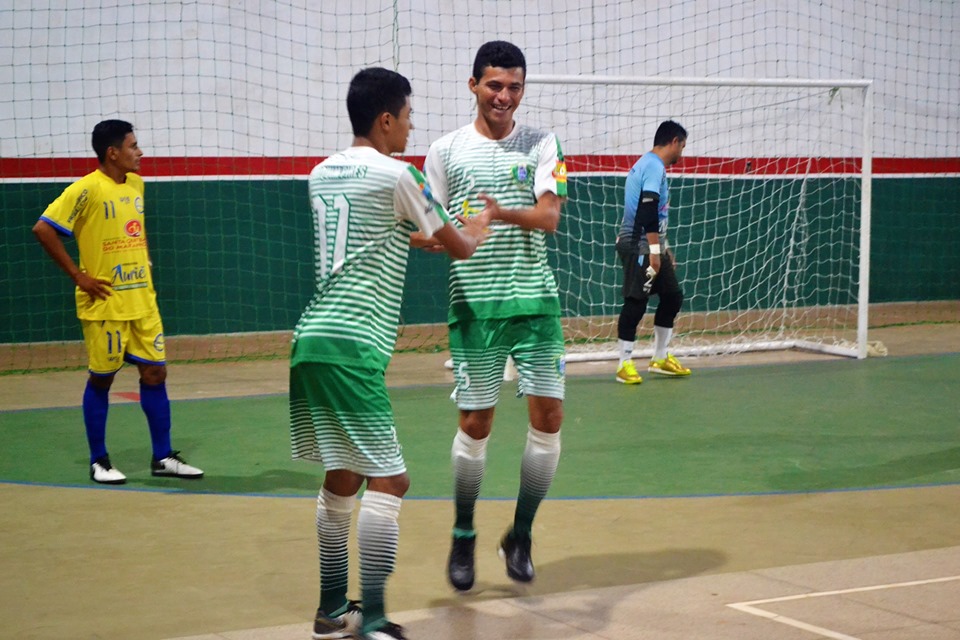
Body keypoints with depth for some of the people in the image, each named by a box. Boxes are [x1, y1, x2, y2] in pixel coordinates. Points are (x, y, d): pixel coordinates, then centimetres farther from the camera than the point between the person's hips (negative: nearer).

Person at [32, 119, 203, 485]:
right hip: (105, 304, -7)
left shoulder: (136, 185, 9)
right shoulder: (87, 190, -13)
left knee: (155, 373, 6)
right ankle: (99, 461, 15)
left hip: (143, 301, 7)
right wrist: (77, 275, -15)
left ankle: (163, 457, 14)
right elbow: (43, 229, -17)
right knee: (101, 380, 4)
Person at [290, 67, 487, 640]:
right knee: (388, 481, -5)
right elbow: (462, 248, 5)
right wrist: (481, 223, 26)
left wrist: (413, 237, 39)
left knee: (343, 478, 17)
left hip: (312, 340, 8)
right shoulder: (396, 175, -6)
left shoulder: (322, 173, 15)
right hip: (353, 346, -8)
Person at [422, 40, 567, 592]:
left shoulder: (542, 145, 5)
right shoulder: (446, 151, 5)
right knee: (476, 422, -1)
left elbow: (548, 217, -8)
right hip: (475, 302, -1)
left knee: (549, 416, -2)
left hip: (535, 299, 1)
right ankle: (464, 537, 19)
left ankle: (520, 536, 15)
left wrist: (504, 213, -26)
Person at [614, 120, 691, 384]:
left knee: (672, 296, 13)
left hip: (650, 247, 11)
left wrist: (663, 249, 28)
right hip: (639, 246, -11)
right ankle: (625, 364, -1)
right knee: (635, 303, -7)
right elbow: (648, 211, -22)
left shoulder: (647, 164, 19)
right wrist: (654, 250, -24)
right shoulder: (654, 166, -13)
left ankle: (660, 359, 22)